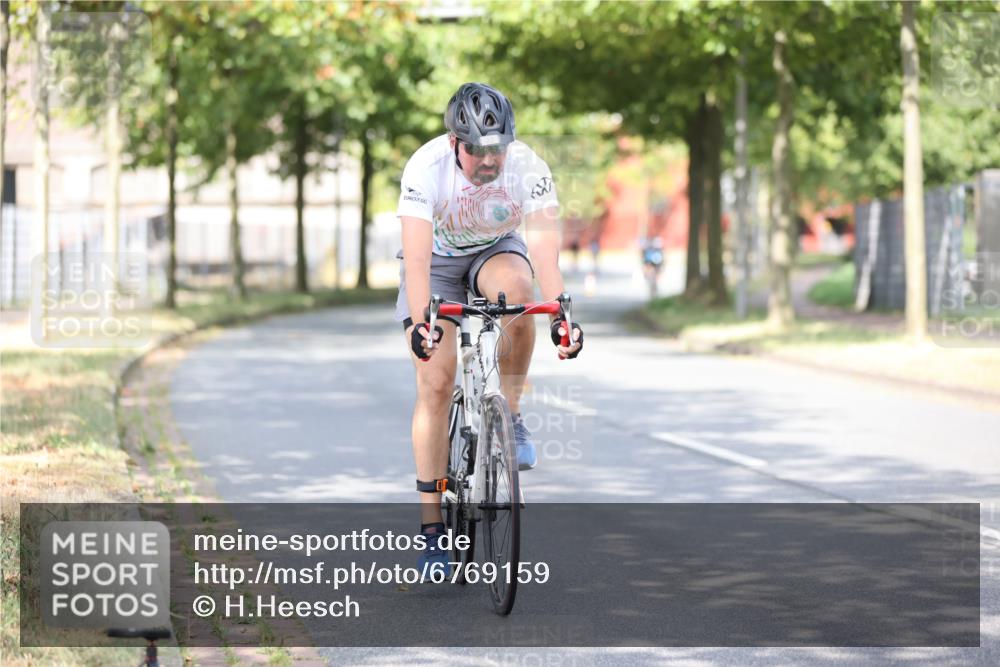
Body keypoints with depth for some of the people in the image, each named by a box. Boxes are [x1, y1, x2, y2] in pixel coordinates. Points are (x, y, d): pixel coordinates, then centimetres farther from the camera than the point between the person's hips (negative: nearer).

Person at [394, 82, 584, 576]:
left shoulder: (528, 168, -28)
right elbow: (417, 256, -40)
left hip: (496, 252, 1)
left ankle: (510, 417, -15)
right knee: (435, 383, -13)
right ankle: (431, 527, -7)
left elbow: (544, 247, -36)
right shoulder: (426, 167, -31)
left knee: (516, 287, -36)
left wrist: (559, 314, -50)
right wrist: (419, 322, -53)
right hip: (437, 261, -1)